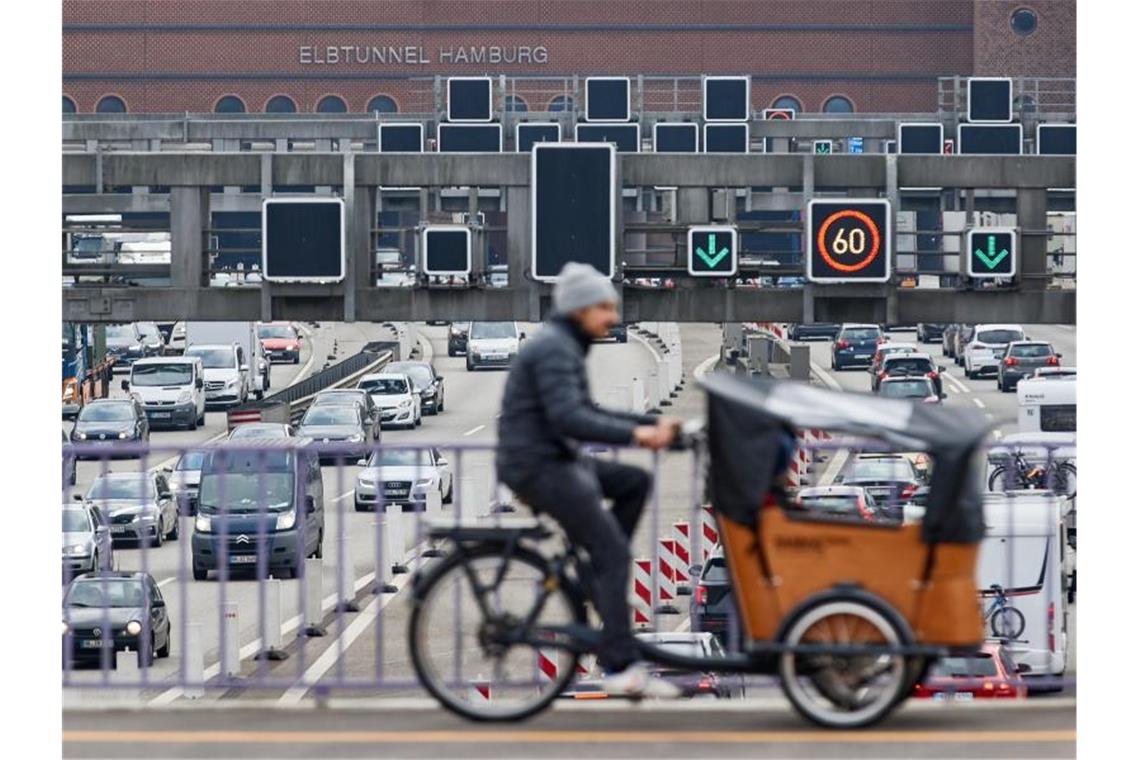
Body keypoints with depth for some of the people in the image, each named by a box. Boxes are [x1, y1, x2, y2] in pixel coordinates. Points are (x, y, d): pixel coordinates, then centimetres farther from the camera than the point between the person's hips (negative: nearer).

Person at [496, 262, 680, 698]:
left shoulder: (565, 348, 18)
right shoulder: (554, 349, -14)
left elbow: (586, 413, 22)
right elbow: (568, 418, -26)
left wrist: (651, 424, 13)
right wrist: (634, 434, -27)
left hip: (553, 460, 10)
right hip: (537, 467, -10)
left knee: (635, 482, 15)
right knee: (614, 552, -13)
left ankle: (597, 578, 10)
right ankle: (621, 668, -17)